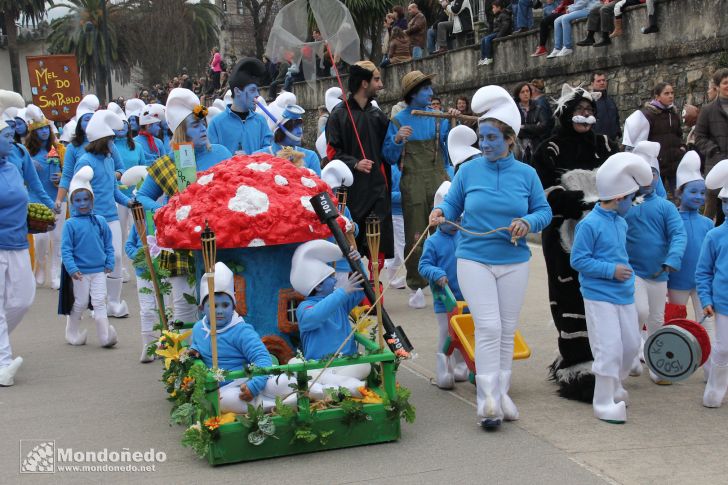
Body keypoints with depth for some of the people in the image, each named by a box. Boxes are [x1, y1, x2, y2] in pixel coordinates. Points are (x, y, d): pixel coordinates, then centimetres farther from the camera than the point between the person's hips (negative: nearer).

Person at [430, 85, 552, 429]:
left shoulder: (526, 174, 2)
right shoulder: (469, 170, 1)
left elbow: (544, 211, 5)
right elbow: (453, 205, 7)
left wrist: (528, 223, -15)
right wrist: (441, 213, -15)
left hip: (514, 262, 2)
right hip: (474, 260, -2)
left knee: (507, 330, 9)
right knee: (488, 327, -11)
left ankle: (501, 393, 22)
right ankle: (488, 401, -6)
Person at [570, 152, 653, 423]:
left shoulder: (621, 222, 9)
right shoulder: (590, 224, -14)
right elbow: (578, 260, -14)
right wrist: (612, 271, -17)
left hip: (624, 295, 8)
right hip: (600, 297, -8)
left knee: (631, 346, 14)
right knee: (610, 350, -7)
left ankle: (614, 388, 34)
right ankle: (604, 404, 5)